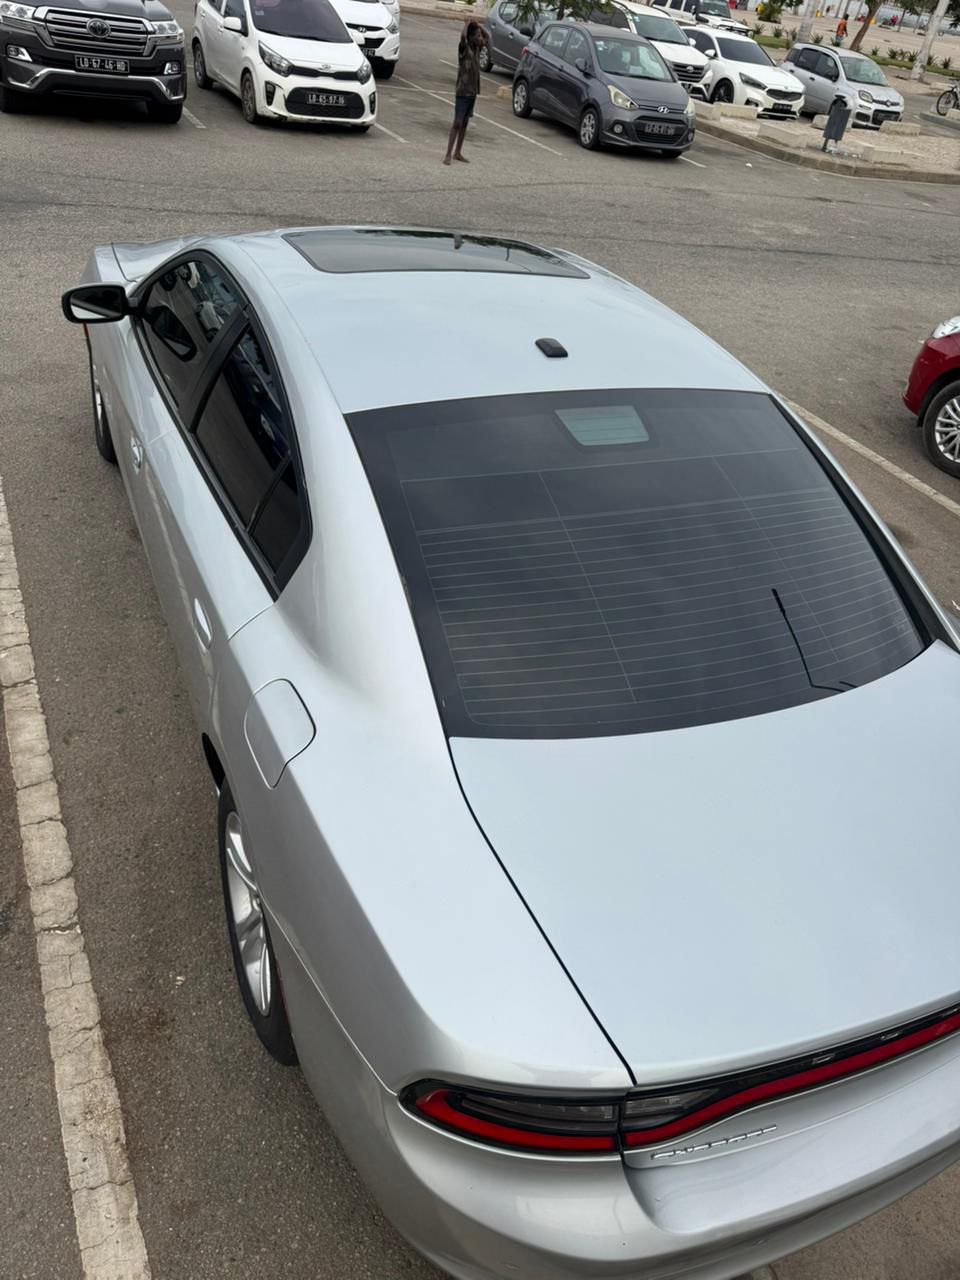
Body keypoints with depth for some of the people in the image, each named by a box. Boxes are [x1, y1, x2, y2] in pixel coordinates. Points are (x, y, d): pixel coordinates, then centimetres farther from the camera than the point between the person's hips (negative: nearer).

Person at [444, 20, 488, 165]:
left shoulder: (477, 48, 9)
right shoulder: (464, 48, -11)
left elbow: (486, 36, 24)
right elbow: (463, 37, -32)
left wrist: (478, 25, 9)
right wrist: (468, 25, -18)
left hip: (473, 92, 7)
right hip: (463, 92, -7)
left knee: (465, 123, 11)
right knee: (457, 123, -8)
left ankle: (458, 152, 19)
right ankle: (448, 154, -7)